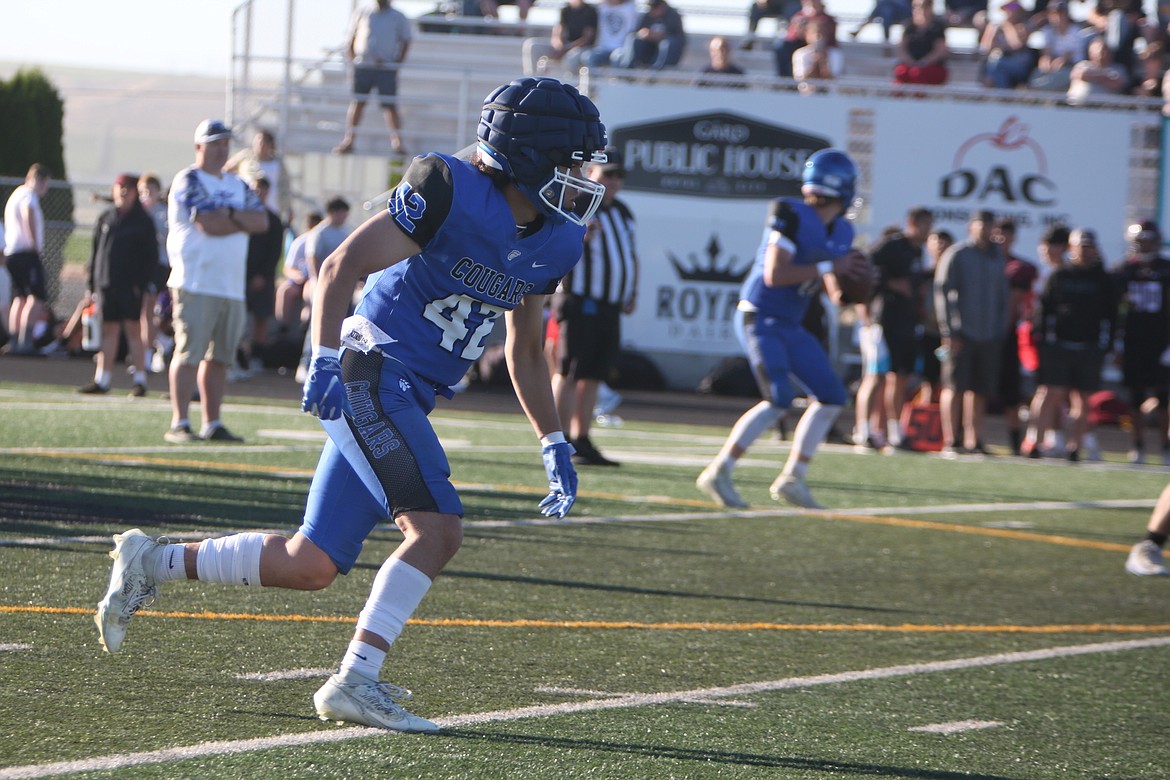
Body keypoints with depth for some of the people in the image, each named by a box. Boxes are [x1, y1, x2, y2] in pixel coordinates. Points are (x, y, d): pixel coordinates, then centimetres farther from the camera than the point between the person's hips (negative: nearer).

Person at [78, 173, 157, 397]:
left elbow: (151, 255, -3)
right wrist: (90, 285, 11)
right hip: (105, 284, 4)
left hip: (130, 285, -4)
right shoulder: (105, 219, 14)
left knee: (133, 329, -6)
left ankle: (140, 380, -3)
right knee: (108, 330, 7)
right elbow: (95, 251, 16)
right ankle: (102, 380, 10)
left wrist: (142, 283, -14)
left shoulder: (143, 221, 1)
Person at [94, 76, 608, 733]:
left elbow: (526, 350, 23)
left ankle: (152, 562, 21)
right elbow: (343, 267, -16)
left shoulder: (553, 244, 10)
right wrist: (326, 360, -26)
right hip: (371, 374, -9)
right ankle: (355, 682, -15)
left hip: (406, 399, 9)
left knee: (310, 567, 8)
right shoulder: (451, 193, -16)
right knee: (438, 530, -19)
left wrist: (555, 445, 18)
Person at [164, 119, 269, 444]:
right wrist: (245, 221, -2)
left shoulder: (237, 185, 18)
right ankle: (178, 424, -9)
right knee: (189, 353, -9)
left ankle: (213, 424, 12)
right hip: (196, 282, -7)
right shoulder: (188, 180, -5)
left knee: (219, 357, 8)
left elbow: (262, 221, 4)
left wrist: (230, 215, -12)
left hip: (232, 286, 7)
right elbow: (207, 225, -17)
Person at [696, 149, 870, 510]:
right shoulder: (791, 216, -19)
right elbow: (774, 275, -26)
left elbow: (836, 289, 17)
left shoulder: (840, 232, 7)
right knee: (778, 399, -19)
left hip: (790, 326, 9)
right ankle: (719, 473, -12)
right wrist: (830, 267, -22)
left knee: (831, 396, 6)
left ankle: (792, 478, 9)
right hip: (761, 318, -9)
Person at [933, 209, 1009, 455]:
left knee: (980, 390, 6)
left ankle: (973, 440, 10)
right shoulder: (956, 255, -3)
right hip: (961, 332, -5)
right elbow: (942, 293, -7)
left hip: (989, 334, 5)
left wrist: (1001, 330, 9)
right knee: (954, 388, -5)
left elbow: (1002, 296, 18)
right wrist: (949, 331, -13)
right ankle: (950, 441, -3)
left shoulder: (997, 257, 14)